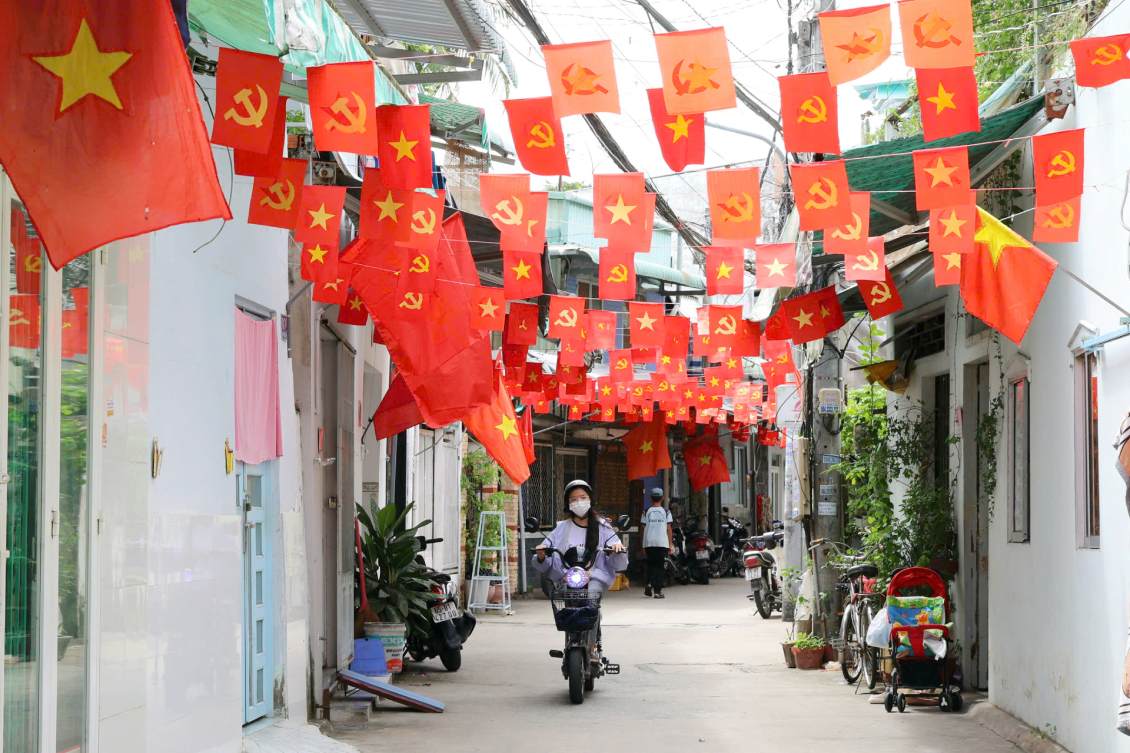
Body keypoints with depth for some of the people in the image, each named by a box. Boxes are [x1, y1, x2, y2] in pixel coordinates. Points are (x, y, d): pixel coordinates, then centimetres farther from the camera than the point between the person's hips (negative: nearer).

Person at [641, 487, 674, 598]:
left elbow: (644, 528, 5)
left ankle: (649, 583, -7)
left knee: (650, 565, 15)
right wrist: (670, 545, 6)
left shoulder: (646, 512, 5)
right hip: (662, 542, -1)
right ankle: (657, 590, -1)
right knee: (659, 566, 4)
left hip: (649, 543, 1)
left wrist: (644, 546, 11)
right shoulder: (666, 512, 3)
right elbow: (668, 529, 1)